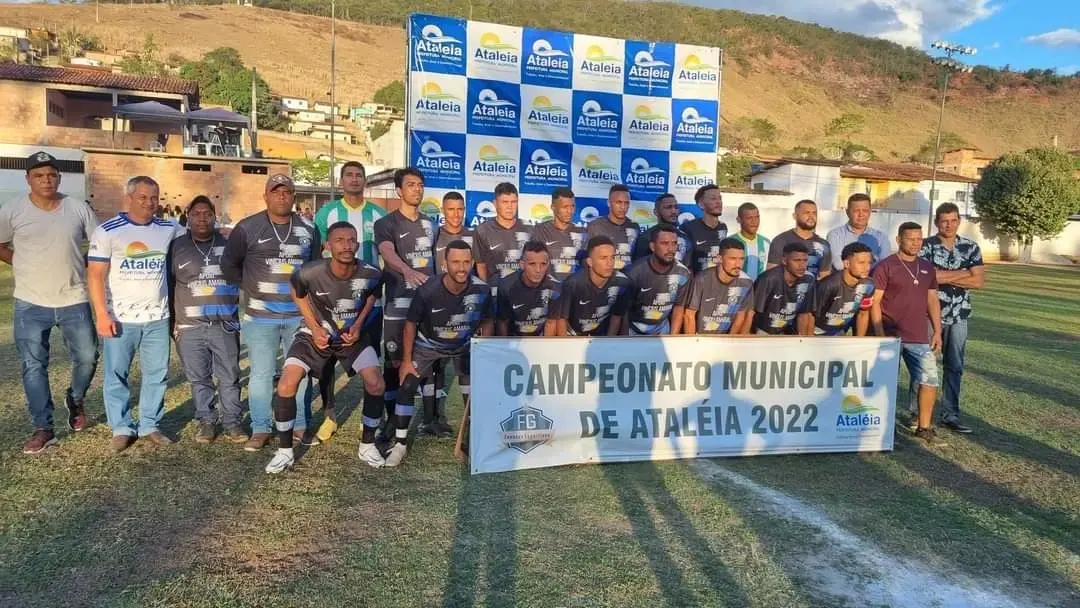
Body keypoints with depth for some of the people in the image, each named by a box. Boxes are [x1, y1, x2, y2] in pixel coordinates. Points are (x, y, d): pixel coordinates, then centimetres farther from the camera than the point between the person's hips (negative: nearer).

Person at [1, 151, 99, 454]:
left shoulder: (79, 208, -2)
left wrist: (83, 266, -1)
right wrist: (27, 266, 2)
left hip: (74, 301, 1)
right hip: (31, 304, 0)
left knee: (87, 358, 5)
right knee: (33, 367, 4)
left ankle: (75, 400, 35)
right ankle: (43, 429, 15)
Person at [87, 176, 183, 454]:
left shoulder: (170, 230, 5)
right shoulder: (107, 231, -4)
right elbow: (95, 275, -6)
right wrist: (102, 314, -13)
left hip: (158, 318, 3)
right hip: (120, 318, -3)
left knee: (156, 374, 8)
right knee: (116, 375, 4)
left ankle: (150, 425, 20)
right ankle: (121, 428, 16)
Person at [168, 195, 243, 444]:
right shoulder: (176, 246, 6)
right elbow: (168, 285, 9)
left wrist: (243, 312, 10)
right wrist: (171, 320, 4)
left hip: (225, 325, 0)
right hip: (190, 326, 0)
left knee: (229, 377, 3)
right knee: (199, 379, 7)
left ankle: (232, 422, 13)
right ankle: (206, 421, 19)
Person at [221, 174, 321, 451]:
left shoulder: (309, 229, 7)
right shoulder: (247, 228, -2)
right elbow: (228, 264, 7)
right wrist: (250, 286, 2)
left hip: (300, 314, 3)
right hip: (260, 316, -2)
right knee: (261, 374, 3)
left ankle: (301, 425, 20)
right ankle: (260, 429, 13)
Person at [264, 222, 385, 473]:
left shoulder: (371, 274, -23)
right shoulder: (309, 273, -28)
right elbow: (297, 293, -2)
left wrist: (358, 324, -7)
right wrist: (314, 328, -8)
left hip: (352, 334, 1)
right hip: (316, 334, -1)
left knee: (376, 384, -13)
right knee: (286, 386, -14)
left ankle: (367, 445, 10)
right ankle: (285, 451, 5)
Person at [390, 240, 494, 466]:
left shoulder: (482, 290, -24)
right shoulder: (428, 290, -30)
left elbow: (487, 321, -4)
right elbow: (411, 323, -13)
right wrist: (406, 360, -11)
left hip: (465, 345, 1)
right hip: (428, 344, -1)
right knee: (407, 387, -8)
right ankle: (399, 443, 4)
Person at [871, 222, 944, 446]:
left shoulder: (927, 268, 12)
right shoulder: (885, 267, -6)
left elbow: (933, 301, 16)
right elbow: (875, 302, -9)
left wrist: (937, 331, 9)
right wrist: (880, 335, -14)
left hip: (919, 337, 5)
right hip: (890, 336, -5)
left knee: (930, 380, 1)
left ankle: (924, 427, 14)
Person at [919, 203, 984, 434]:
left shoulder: (971, 247, 7)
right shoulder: (926, 246, -4)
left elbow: (978, 281, -1)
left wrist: (943, 277, -10)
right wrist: (962, 274, -9)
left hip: (959, 316, 4)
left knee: (955, 367, 7)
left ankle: (950, 414, 15)